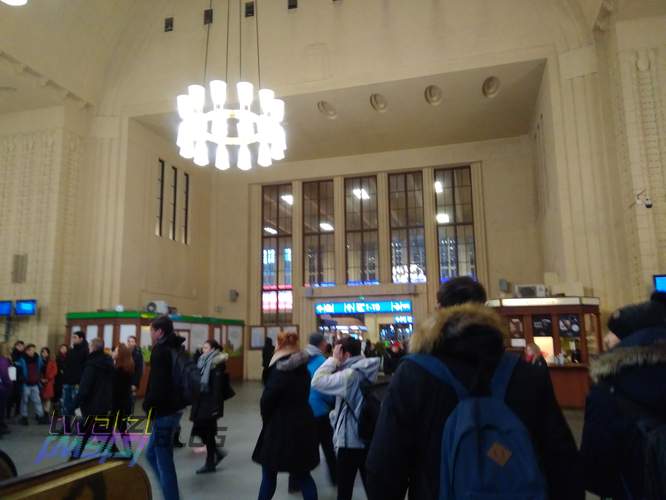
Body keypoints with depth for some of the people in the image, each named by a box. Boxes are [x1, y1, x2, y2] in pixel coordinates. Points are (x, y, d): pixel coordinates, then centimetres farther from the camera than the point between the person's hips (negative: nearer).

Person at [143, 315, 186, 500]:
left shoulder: (160, 351, -16)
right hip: (173, 408, 10)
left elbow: (158, 384, -25)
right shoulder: (175, 349, 12)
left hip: (164, 412, -10)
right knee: (151, 453, 21)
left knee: (164, 461, 1)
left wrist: (148, 404, -10)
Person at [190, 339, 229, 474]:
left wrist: (215, 406, -22)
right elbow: (197, 382, 16)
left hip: (210, 403, -8)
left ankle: (210, 463, 13)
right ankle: (217, 453, 25)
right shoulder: (203, 362, 12)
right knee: (201, 430, 8)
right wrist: (195, 402, 16)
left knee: (207, 431, -1)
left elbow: (217, 387, -19)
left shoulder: (217, 364, -13)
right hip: (201, 401, 8)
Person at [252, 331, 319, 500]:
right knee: (302, 474, 13)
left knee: (269, 474, 11)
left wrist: (267, 420, 4)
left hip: (280, 428, -6)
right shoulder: (303, 369, 6)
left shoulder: (280, 371, -15)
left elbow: (266, 400, -13)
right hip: (302, 425, 6)